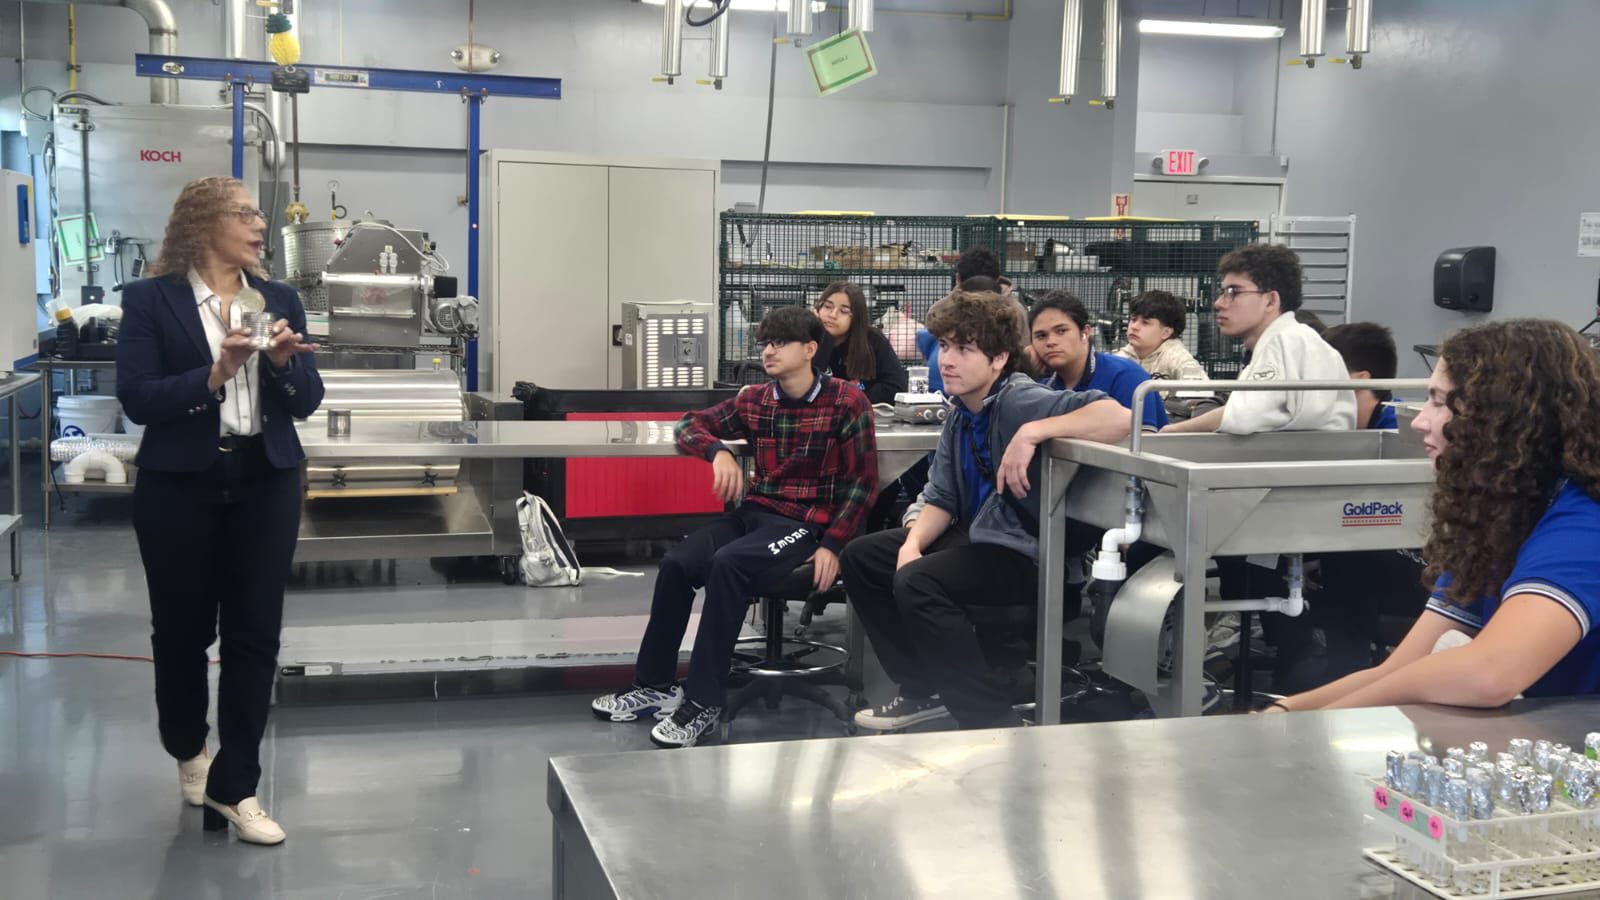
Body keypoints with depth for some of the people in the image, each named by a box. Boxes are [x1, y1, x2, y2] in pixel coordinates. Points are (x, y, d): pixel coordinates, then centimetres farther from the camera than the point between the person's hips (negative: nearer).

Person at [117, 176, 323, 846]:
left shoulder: (280, 299, 7)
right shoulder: (150, 300, -3)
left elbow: (308, 401, 5)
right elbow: (136, 399, -11)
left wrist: (284, 361, -15)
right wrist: (214, 375, -23)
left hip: (265, 483, 2)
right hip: (180, 484, -2)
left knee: (255, 635, 0)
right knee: (183, 629, 12)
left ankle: (234, 786, 10)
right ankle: (189, 750, 38)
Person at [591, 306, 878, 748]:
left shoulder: (846, 402, -6)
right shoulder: (755, 401, 7)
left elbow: (863, 481, -6)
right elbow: (691, 424, 15)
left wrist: (832, 545, -16)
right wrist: (718, 451, -8)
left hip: (806, 524, -5)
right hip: (753, 512, 6)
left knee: (728, 564, -31)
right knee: (676, 563, -18)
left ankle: (704, 703, -25)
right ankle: (654, 684, -4)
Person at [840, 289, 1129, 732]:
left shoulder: (1017, 400, -20)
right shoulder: (959, 417, 6)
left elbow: (1118, 417, -34)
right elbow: (941, 501, 6)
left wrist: (1030, 433, -37)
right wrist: (912, 544, -13)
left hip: (1022, 552, -10)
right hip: (974, 537, 10)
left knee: (917, 582, -30)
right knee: (860, 557, 11)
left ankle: (992, 720, -17)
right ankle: (924, 690, 15)